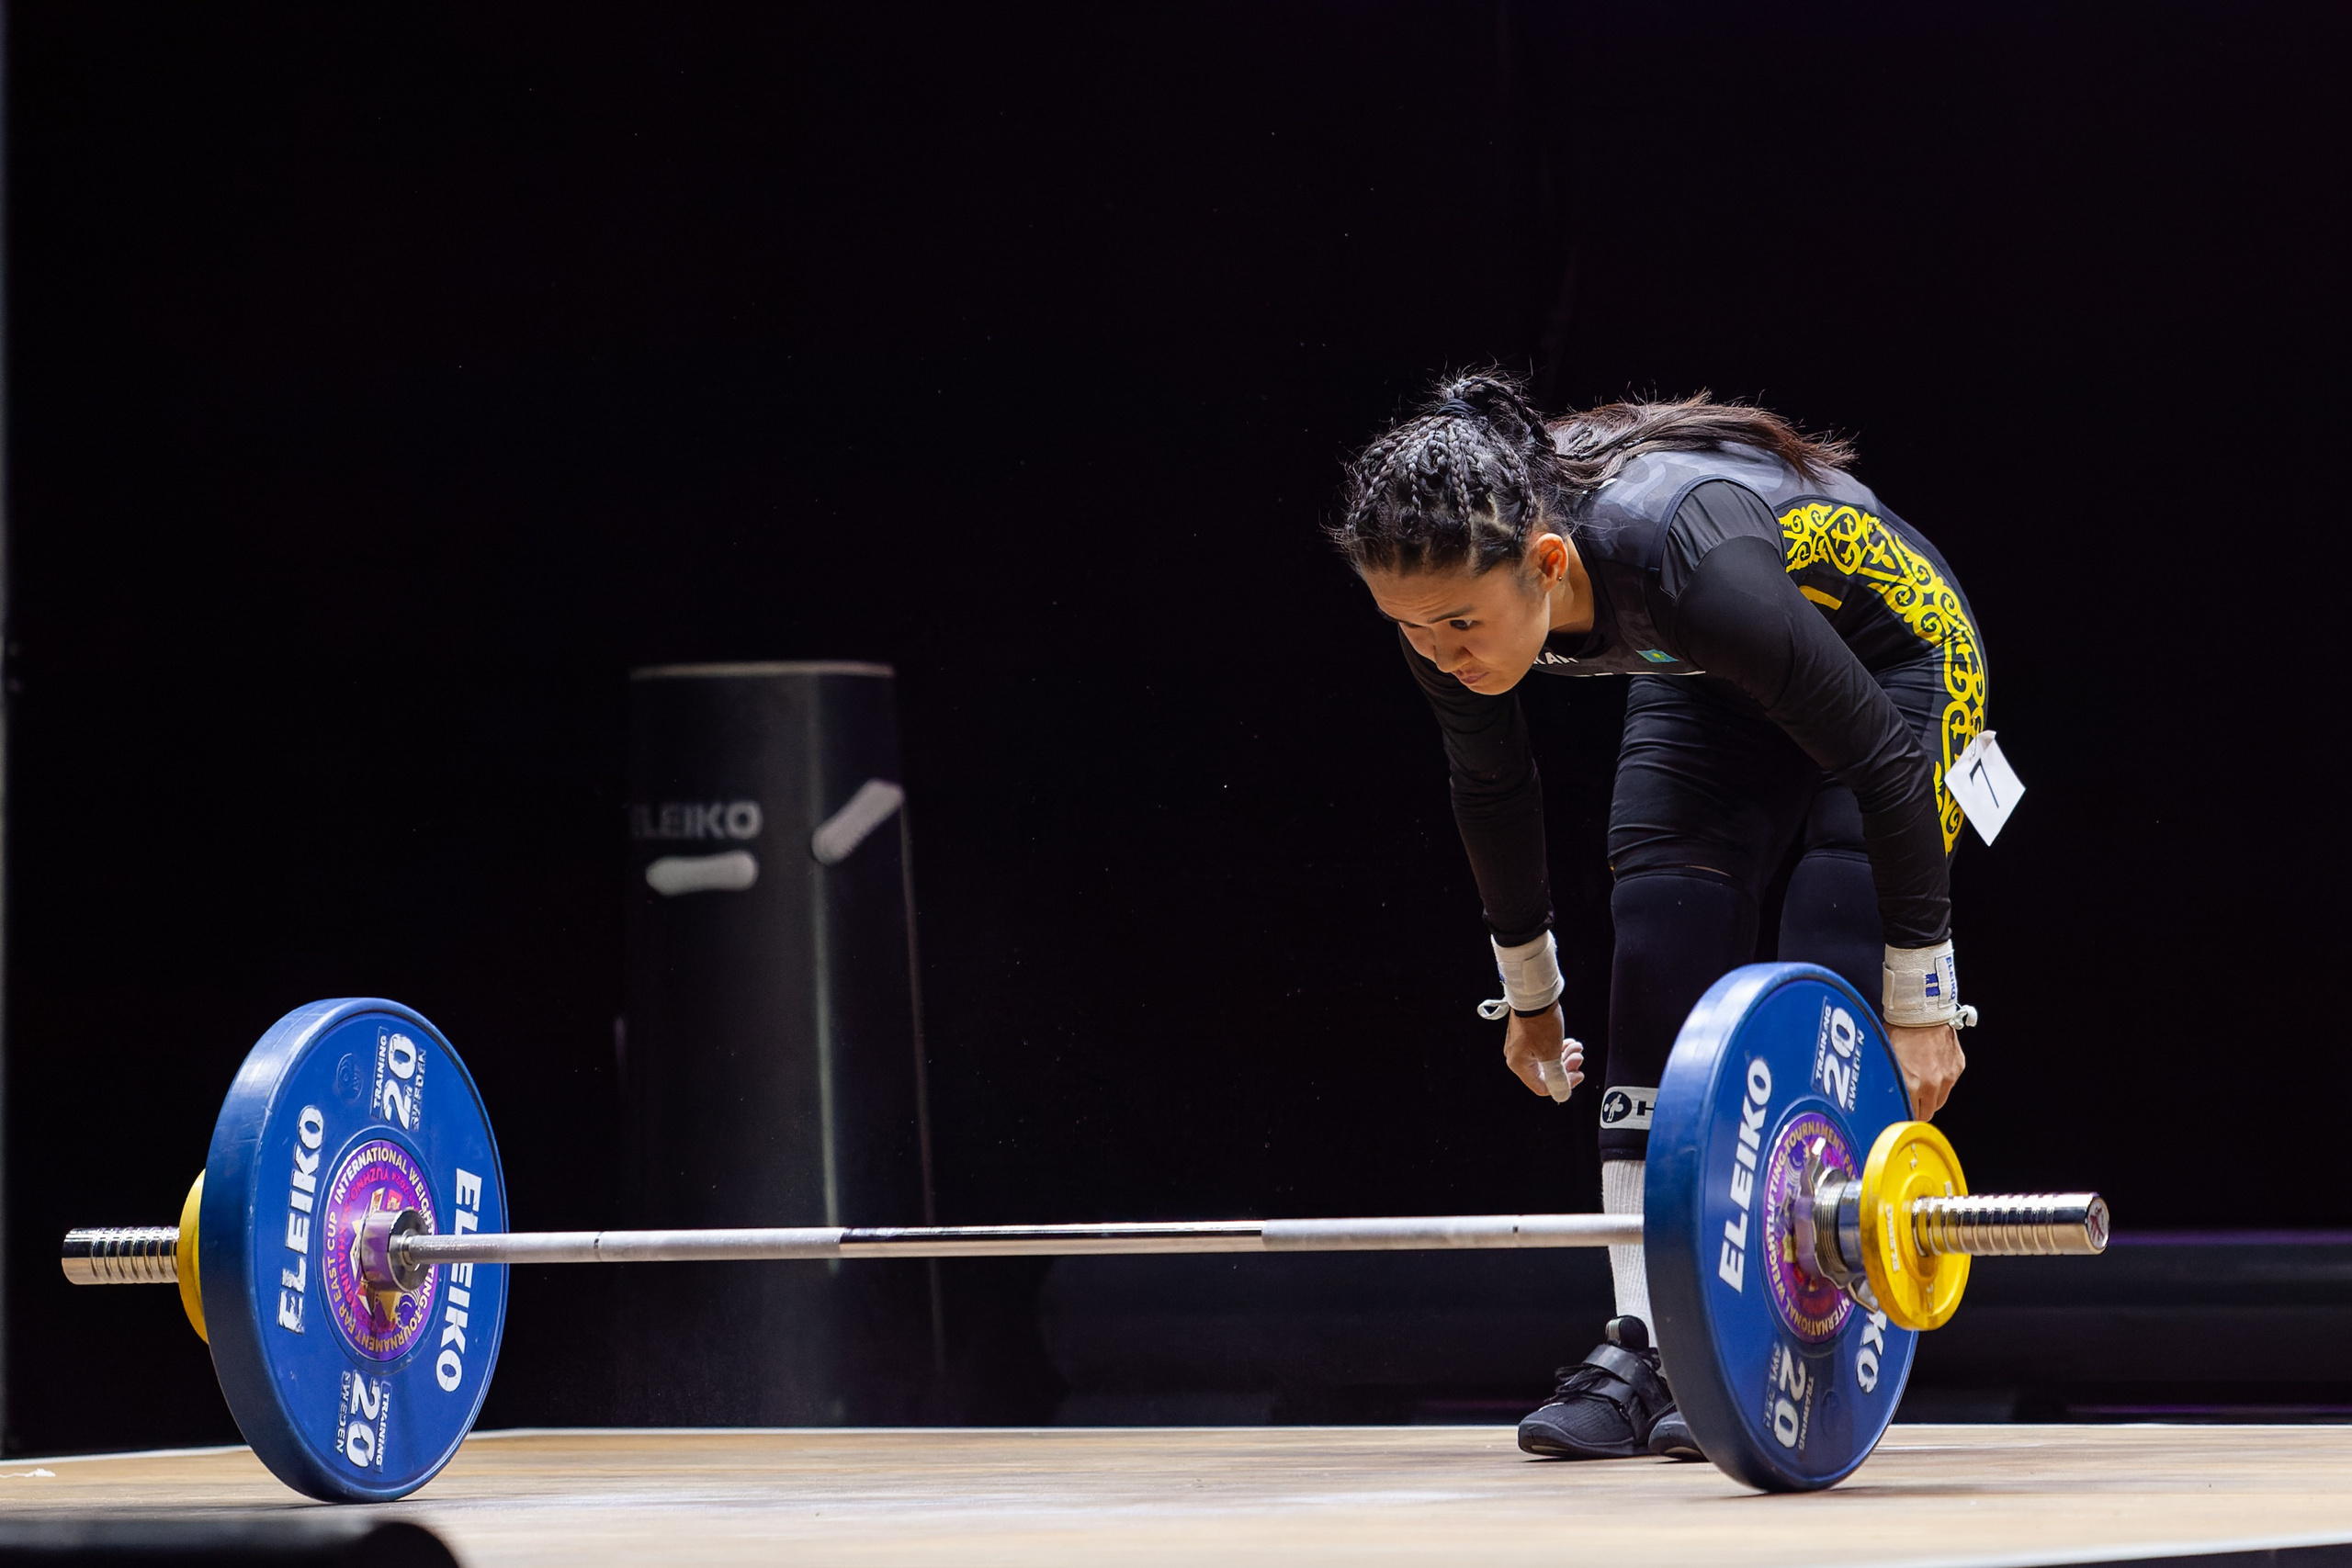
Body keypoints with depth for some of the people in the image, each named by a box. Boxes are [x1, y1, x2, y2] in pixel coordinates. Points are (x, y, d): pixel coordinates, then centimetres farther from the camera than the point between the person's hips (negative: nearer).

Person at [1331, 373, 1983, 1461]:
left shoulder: (1689, 564, -44)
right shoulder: (1450, 597, -26)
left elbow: (1884, 763, -34)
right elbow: (1490, 786, -4)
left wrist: (1921, 1006, -28)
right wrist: (1528, 989, 7)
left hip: (1890, 658, -5)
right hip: (1714, 681, 5)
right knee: (1659, 961, -9)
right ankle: (1645, 1344, -9)